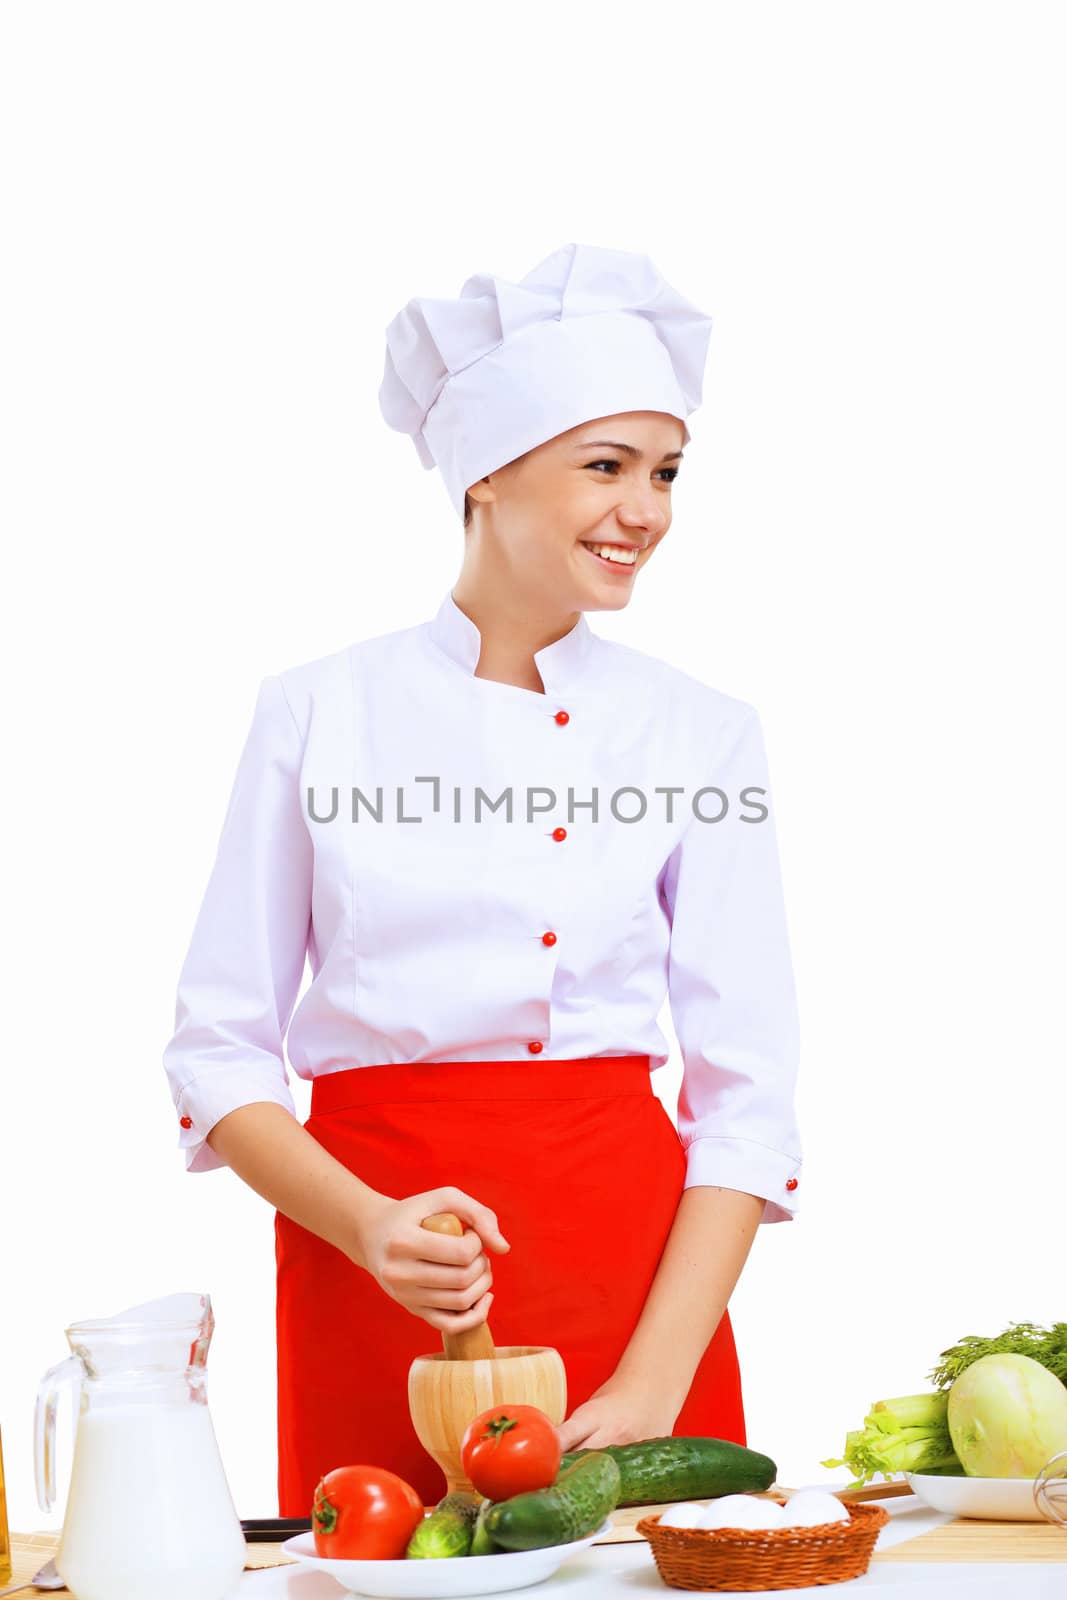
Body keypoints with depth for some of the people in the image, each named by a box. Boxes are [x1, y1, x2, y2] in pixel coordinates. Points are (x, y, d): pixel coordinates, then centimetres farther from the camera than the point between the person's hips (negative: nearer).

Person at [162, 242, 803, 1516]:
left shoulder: (703, 735, 3)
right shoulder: (318, 711, 1)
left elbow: (745, 1093, 0)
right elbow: (219, 1049, 2)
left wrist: (655, 1383, -10)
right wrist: (368, 1224, -16)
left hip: (632, 1255, 1)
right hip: (366, 1263, 0)